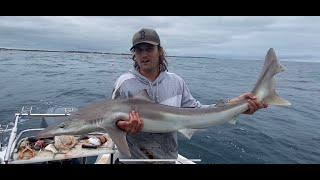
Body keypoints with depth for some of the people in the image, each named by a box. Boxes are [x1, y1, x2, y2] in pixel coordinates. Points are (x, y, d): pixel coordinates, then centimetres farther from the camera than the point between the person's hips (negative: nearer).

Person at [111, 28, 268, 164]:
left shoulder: (176, 82, -4)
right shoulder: (124, 83, -14)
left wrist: (234, 104, -12)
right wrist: (121, 125, -35)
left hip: (168, 157, 3)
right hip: (133, 158, -2)